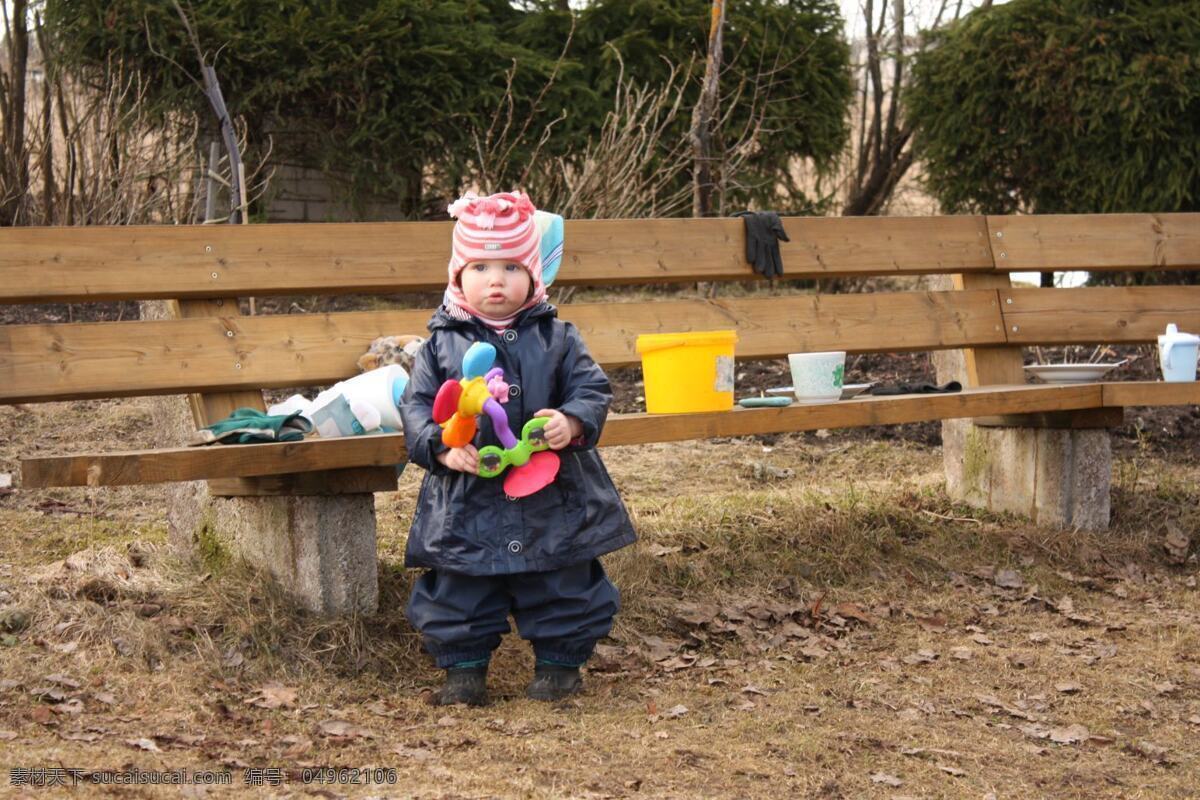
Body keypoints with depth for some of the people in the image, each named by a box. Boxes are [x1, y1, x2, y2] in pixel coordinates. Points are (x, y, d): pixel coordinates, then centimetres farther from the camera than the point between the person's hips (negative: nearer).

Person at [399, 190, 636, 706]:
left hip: (553, 500, 0)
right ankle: (464, 667, 23)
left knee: (565, 588, 10)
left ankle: (559, 663, 27)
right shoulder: (441, 344, 1)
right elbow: (417, 406, -1)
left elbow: (592, 389, 0)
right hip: (466, 504, 0)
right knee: (458, 594, 7)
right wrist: (441, 448, -18)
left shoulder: (557, 338, 3)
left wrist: (572, 423, -22)